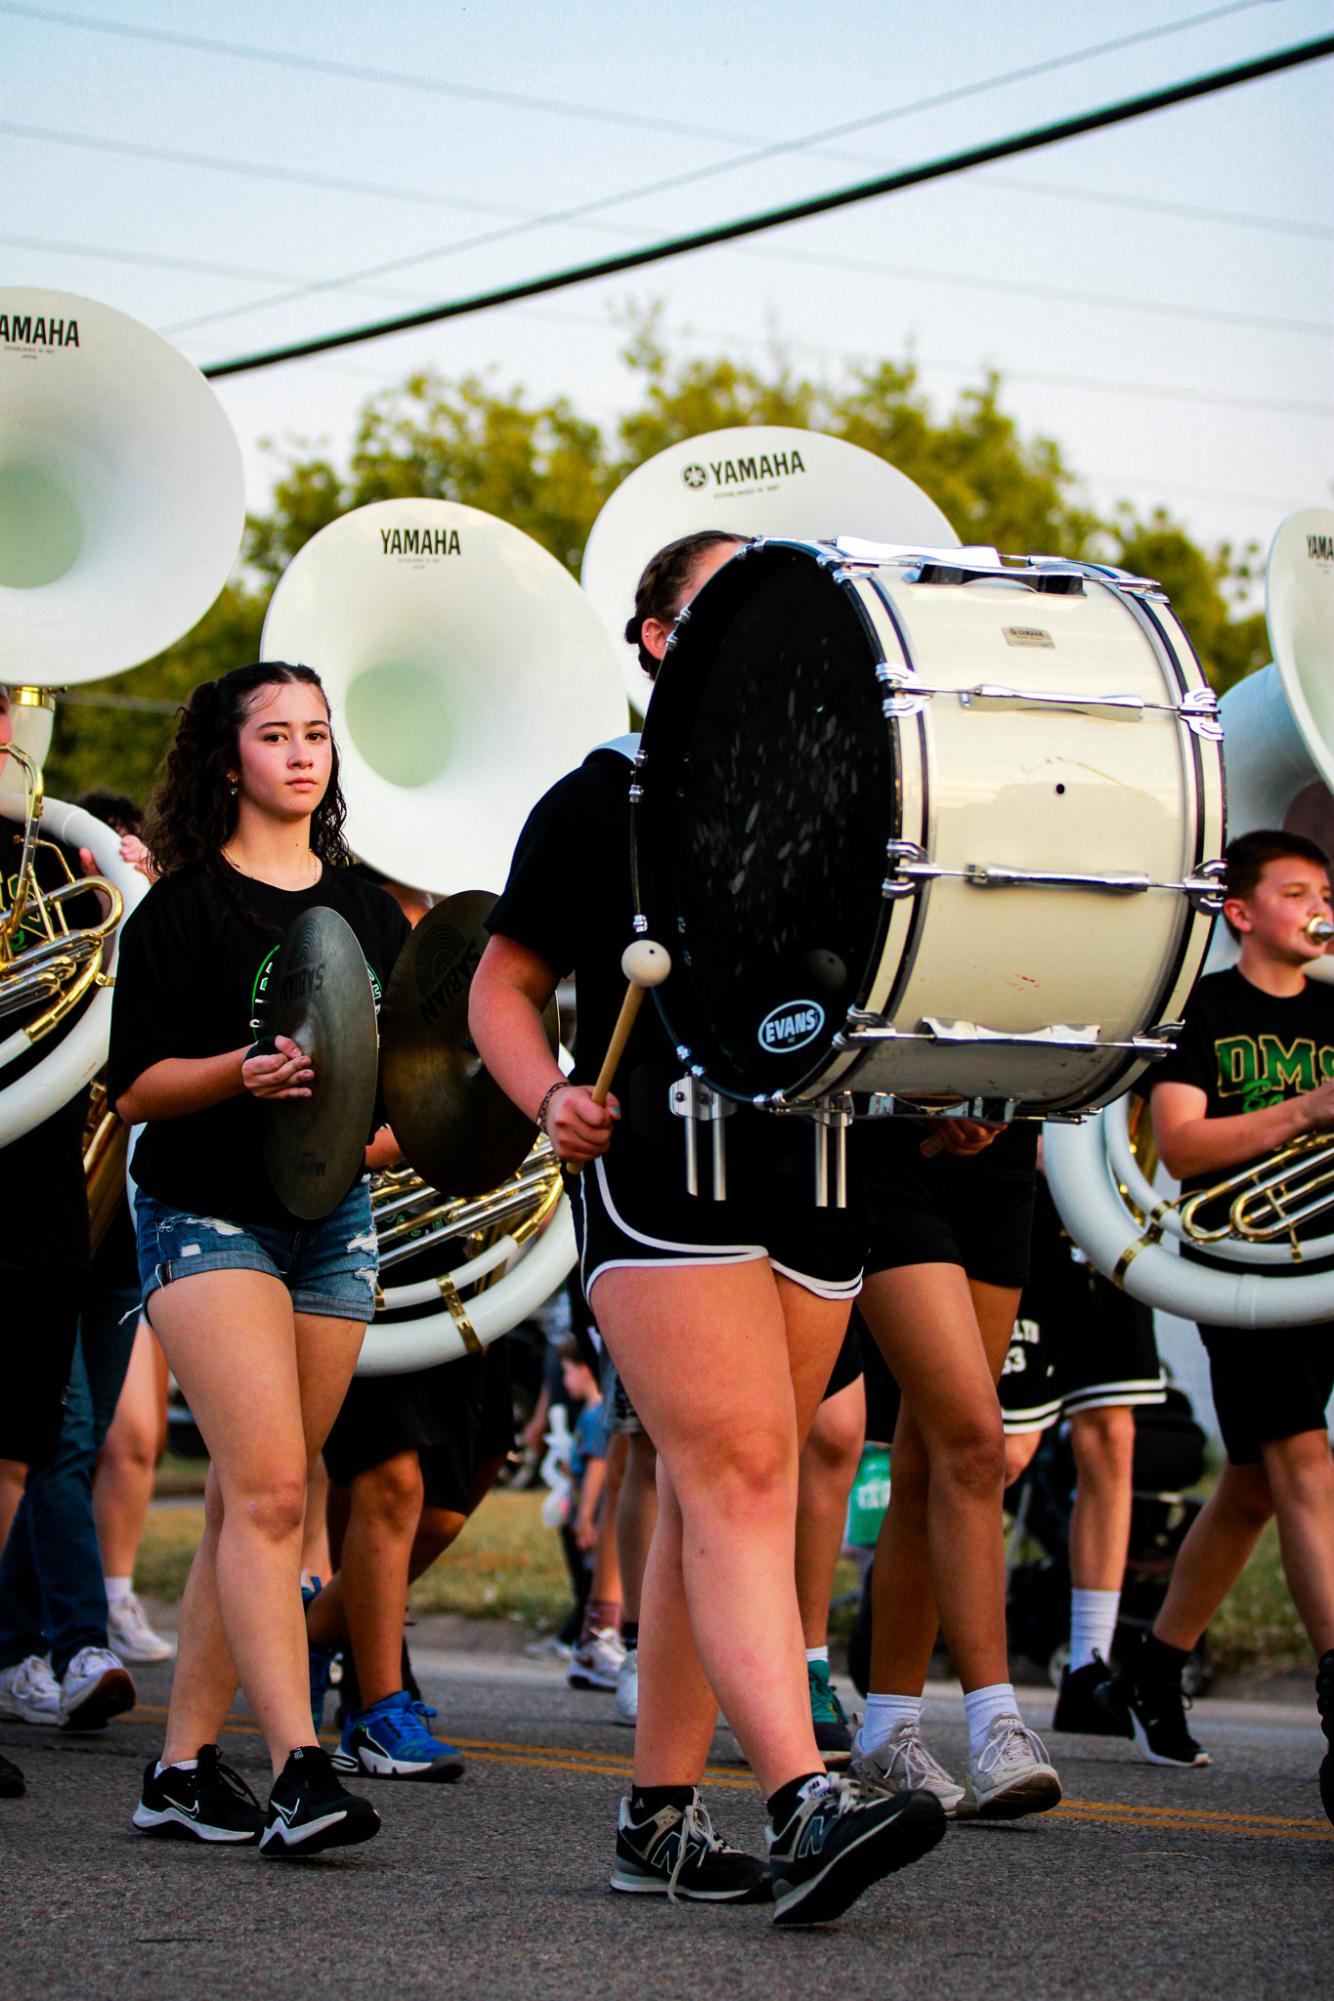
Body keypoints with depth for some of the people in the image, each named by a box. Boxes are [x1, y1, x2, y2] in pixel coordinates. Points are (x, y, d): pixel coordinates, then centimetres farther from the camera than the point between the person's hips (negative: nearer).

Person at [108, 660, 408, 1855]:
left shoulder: (364, 906, 14)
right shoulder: (185, 906, -3)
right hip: (207, 1210, -6)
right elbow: (135, 1085, -7)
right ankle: (299, 1769, -22)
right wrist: (243, 1072, -23)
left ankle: (185, 1765, 12)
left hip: (333, 1217, 6)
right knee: (267, 1490, -17)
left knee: (254, 1500, 6)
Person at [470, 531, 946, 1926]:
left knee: (713, 1493, 6)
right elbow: (503, 984, 6)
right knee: (736, 1473, -17)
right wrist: (550, 1096, -12)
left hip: (814, 1175, 5)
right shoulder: (601, 798, 4)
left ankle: (659, 1818, 12)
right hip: (659, 1169, -5)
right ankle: (804, 1808, -27)